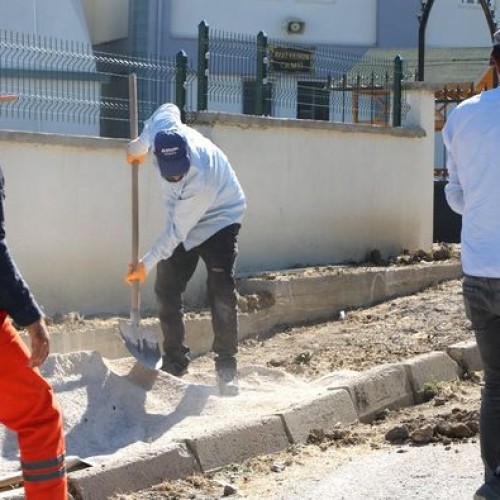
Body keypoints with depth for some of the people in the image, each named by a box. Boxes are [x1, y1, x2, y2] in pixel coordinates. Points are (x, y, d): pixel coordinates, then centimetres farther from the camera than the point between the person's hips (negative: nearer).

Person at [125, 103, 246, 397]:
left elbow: (177, 231, -31)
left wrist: (147, 264, -26)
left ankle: (227, 368, -9)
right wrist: (140, 145, 4)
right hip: (182, 221, 7)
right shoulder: (164, 126, -27)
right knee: (166, 290, 2)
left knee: (222, 294, -17)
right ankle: (175, 362, 13)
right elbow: (170, 108, 0)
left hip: (218, 221, -6)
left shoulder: (200, 181, -41)